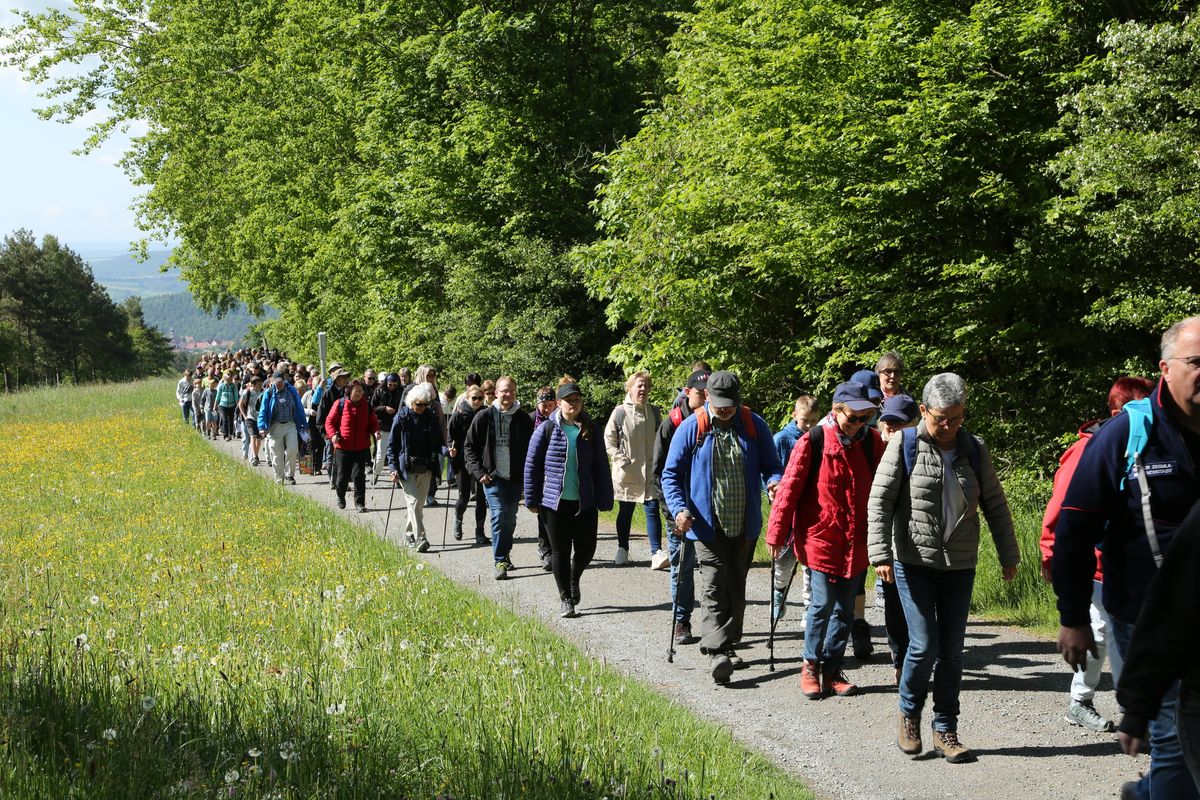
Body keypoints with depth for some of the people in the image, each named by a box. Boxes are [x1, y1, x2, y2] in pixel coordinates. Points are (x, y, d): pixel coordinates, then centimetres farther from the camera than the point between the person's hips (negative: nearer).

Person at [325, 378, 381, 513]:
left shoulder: (367, 406, 5)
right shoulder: (340, 404, -2)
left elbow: (373, 423, 14)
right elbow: (329, 421, 2)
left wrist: (375, 432, -7)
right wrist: (333, 434, -14)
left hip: (361, 447, 1)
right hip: (343, 447, -1)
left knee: (359, 475, -4)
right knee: (343, 475, 6)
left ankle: (360, 503, 5)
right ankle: (340, 497, 33)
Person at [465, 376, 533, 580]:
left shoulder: (523, 419, 4)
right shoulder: (484, 417, -1)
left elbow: (530, 449, 12)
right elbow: (469, 445, 4)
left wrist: (527, 474, 2)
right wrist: (478, 472, -5)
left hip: (515, 478, 3)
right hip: (492, 477, -3)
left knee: (510, 519, 11)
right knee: (499, 515, -13)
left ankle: (504, 555, 28)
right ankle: (500, 562, -12)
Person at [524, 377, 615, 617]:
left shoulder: (591, 430, 3)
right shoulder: (547, 429, -4)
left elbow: (600, 466, 5)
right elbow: (532, 464, 0)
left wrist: (604, 499, 2)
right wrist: (532, 499, -2)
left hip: (585, 502, 2)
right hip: (555, 501, -2)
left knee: (586, 549, 6)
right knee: (560, 551, 5)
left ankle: (574, 580, 37)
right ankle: (565, 598, 19)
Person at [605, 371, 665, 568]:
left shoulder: (654, 413, 6)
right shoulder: (620, 412, -4)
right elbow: (609, 439, -1)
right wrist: (621, 460, -10)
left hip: (650, 471, 1)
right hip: (626, 472, -1)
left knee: (652, 509, -9)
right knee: (625, 511, 11)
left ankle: (656, 552, -15)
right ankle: (622, 549, 27)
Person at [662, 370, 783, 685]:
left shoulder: (754, 425, 3)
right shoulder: (691, 428, -4)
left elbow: (771, 465, 11)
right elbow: (671, 474, 0)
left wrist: (774, 481, -14)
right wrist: (679, 509, -16)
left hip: (745, 526, 4)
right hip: (708, 526, -3)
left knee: (736, 589, 14)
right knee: (714, 588, -13)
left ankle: (727, 644, 27)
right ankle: (716, 653, -20)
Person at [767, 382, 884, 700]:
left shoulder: (872, 441, 2)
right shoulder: (813, 442, -10)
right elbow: (790, 488, -7)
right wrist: (777, 533, -6)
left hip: (856, 542, 4)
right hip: (821, 538, -4)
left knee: (845, 609, 9)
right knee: (823, 604, -4)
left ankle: (832, 670, 21)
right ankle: (811, 666, 14)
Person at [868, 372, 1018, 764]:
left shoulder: (974, 450, 5)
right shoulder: (905, 445, -6)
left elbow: (995, 505, 12)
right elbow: (880, 501, -7)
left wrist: (1008, 555, 13)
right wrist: (881, 555, -15)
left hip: (959, 566, 3)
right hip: (913, 562, -3)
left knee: (952, 650, 4)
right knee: (924, 645, -9)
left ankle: (945, 730, 14)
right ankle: (909, 714, 15)